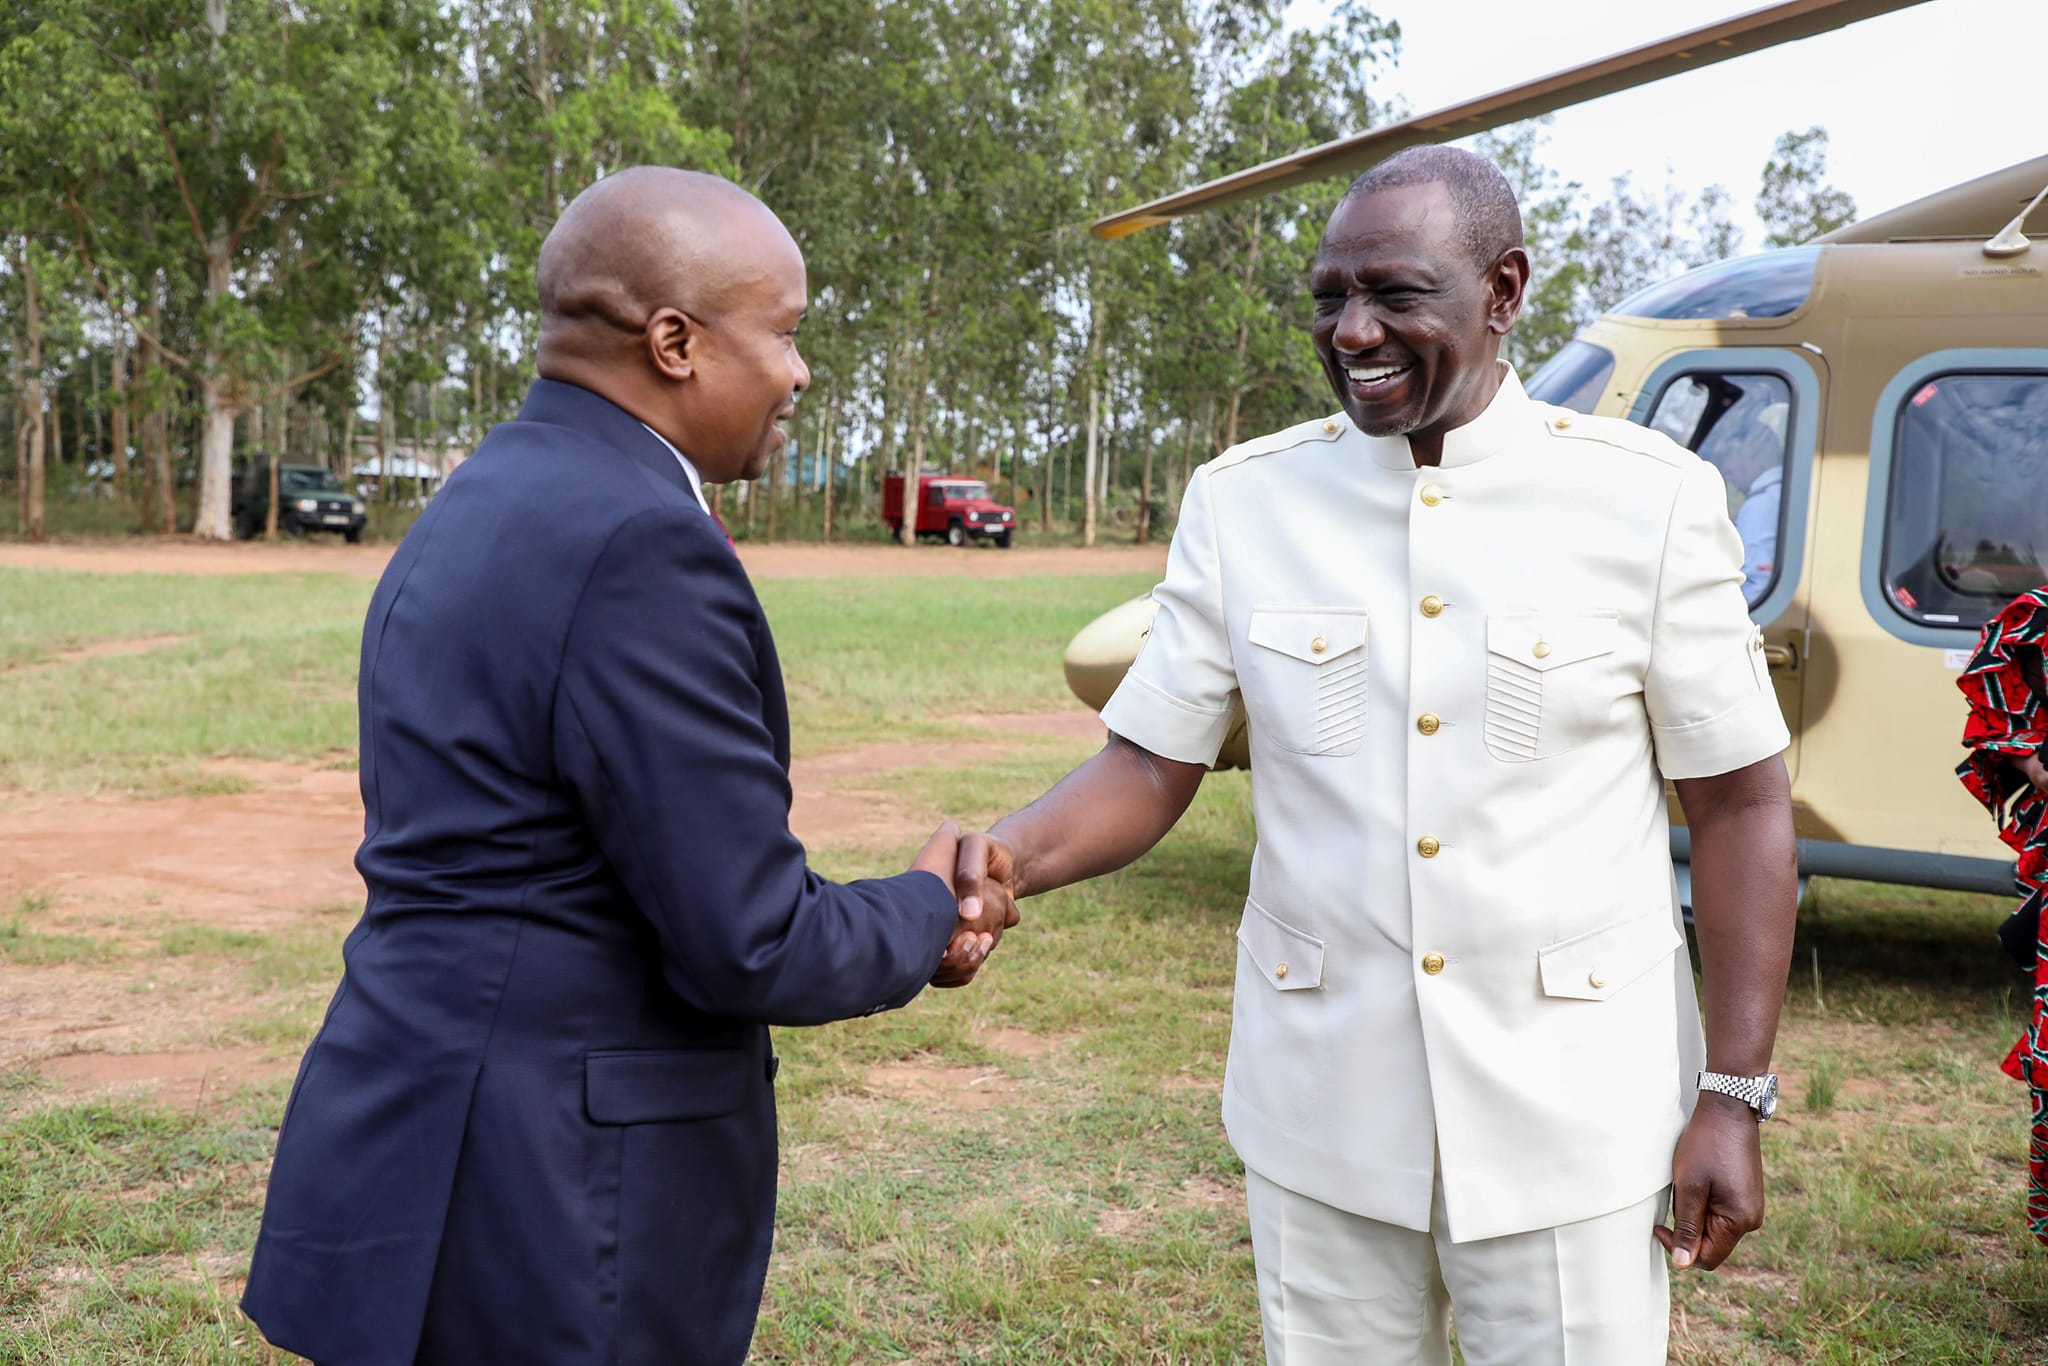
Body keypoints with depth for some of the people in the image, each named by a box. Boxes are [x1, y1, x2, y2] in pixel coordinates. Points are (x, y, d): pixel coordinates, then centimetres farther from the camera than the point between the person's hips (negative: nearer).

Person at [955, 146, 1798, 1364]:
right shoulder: (1244, 501, -1)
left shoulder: (1650, 500, -6)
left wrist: (1735, 1096, -5)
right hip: (1323, 1117, 2)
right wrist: (1013, 858, -20)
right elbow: (1150, 765, 0)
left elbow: (1739, 803, -2)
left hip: (1572, 1122, -2)